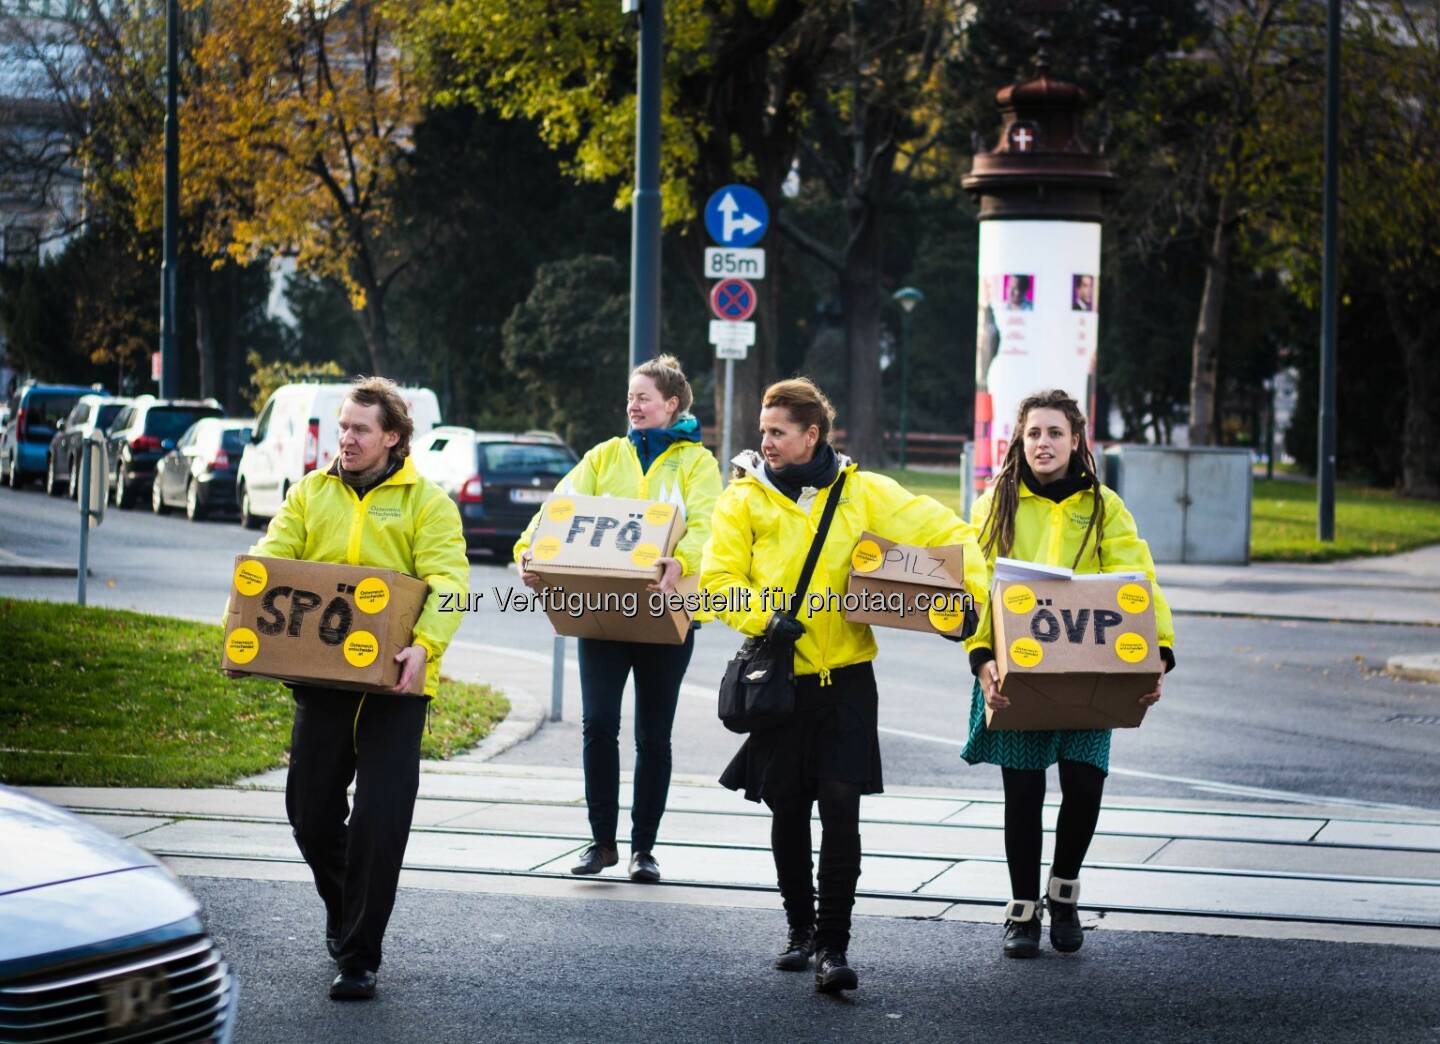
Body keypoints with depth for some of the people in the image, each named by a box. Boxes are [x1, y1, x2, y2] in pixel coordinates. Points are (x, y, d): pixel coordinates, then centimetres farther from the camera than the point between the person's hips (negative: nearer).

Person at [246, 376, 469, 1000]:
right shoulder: (312, 493, 12)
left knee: (380, 820, -7)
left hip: (392, 681, -4)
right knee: (309, 810, 10)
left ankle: (359, 958, 2)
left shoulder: (425, 501, 0)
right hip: (320, 674, 4)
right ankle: (343, 909, 38)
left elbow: (448, 581, -10)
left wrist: (426, 645, -27)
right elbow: (271, 561, 4)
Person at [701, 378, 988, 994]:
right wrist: (764, 617, -17)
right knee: (787, 808, 9)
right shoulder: (745, 498, 1)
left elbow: (946, 533, 4)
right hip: (779, 680, 1)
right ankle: (800, 927, 27)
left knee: (840, 809, -8)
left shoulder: (864, 493, 1)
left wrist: (970, 596, -9)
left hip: (845, 677, -1)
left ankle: (834, 944, -4)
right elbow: (719, 580, -2)